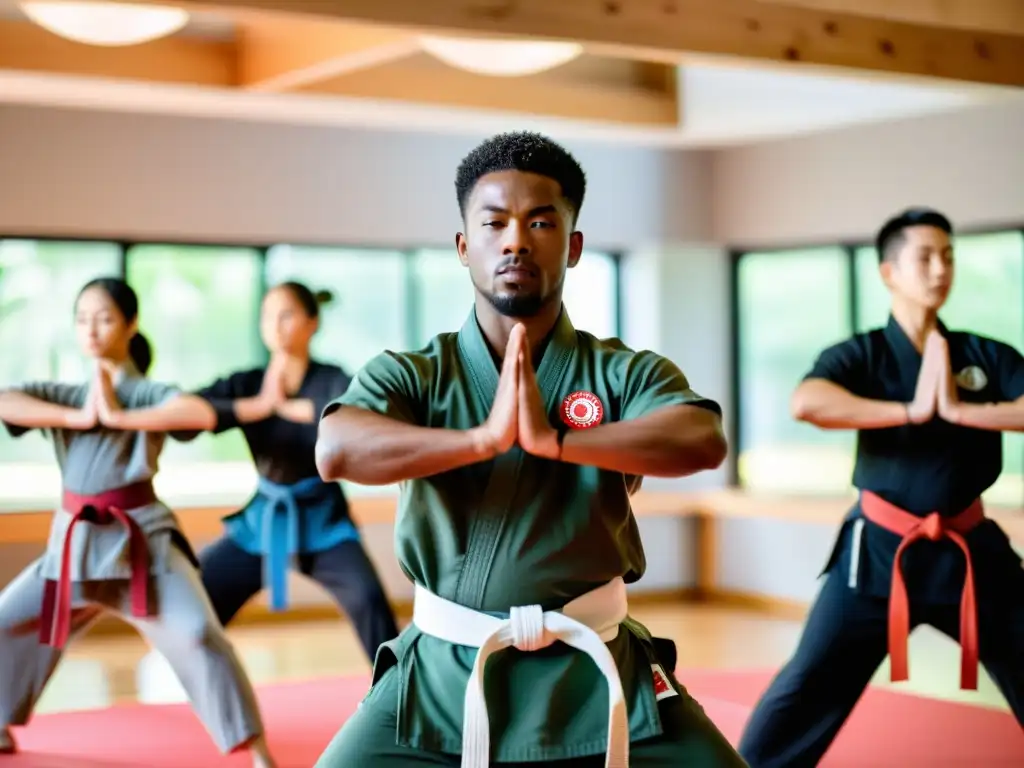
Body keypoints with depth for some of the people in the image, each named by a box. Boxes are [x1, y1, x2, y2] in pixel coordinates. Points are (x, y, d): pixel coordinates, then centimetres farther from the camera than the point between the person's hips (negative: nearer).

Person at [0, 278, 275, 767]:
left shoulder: (146, 392, -6)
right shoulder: (64, 395, 8)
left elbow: (202, 414, -28)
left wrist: (117, 416, -22)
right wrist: (79, 417, -18)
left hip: (140, 537, -6)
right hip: (74, 540, 6)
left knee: (196, 634, -20)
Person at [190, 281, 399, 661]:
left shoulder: (331, 381, -12)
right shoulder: (245, 384, -3)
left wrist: (287, 406, -29)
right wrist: (258, 406, -28)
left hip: (322, 521, -3)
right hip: (261, 520, 4)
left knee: (368, 600, -25)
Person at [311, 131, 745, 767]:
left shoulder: (625, 373, 1)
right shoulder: (410, 376, 1)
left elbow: (703, 440, -19)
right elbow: (335, 452, -20)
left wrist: (555, 440, -28)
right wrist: (482, 438, -29)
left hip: (594, 673, 0)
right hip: (441, 675, 0)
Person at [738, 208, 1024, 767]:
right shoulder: (859, 355, -3)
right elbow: (805, 403, -24)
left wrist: (959, 409, -19)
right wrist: (912, 410, -21)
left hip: (968, 551, 3)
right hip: (878, 550, -3)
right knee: (810, 686, -5)